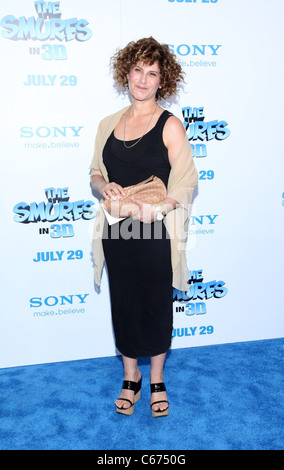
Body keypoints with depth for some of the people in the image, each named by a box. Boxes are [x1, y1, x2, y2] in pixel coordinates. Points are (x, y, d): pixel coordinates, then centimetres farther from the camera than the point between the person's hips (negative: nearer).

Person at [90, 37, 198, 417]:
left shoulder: (170, 126, -6)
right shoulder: (109, 124, 7)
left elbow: (185, 185, -7)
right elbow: (96, 171, 14)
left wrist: (158, 208, -24)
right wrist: (104, 187, -8)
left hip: (156, 234, -3)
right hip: (117, 232, 4)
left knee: (157, 305, 10)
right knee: (123, 304, 13)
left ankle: (156, 379, 34)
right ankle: (130, 377, 35)